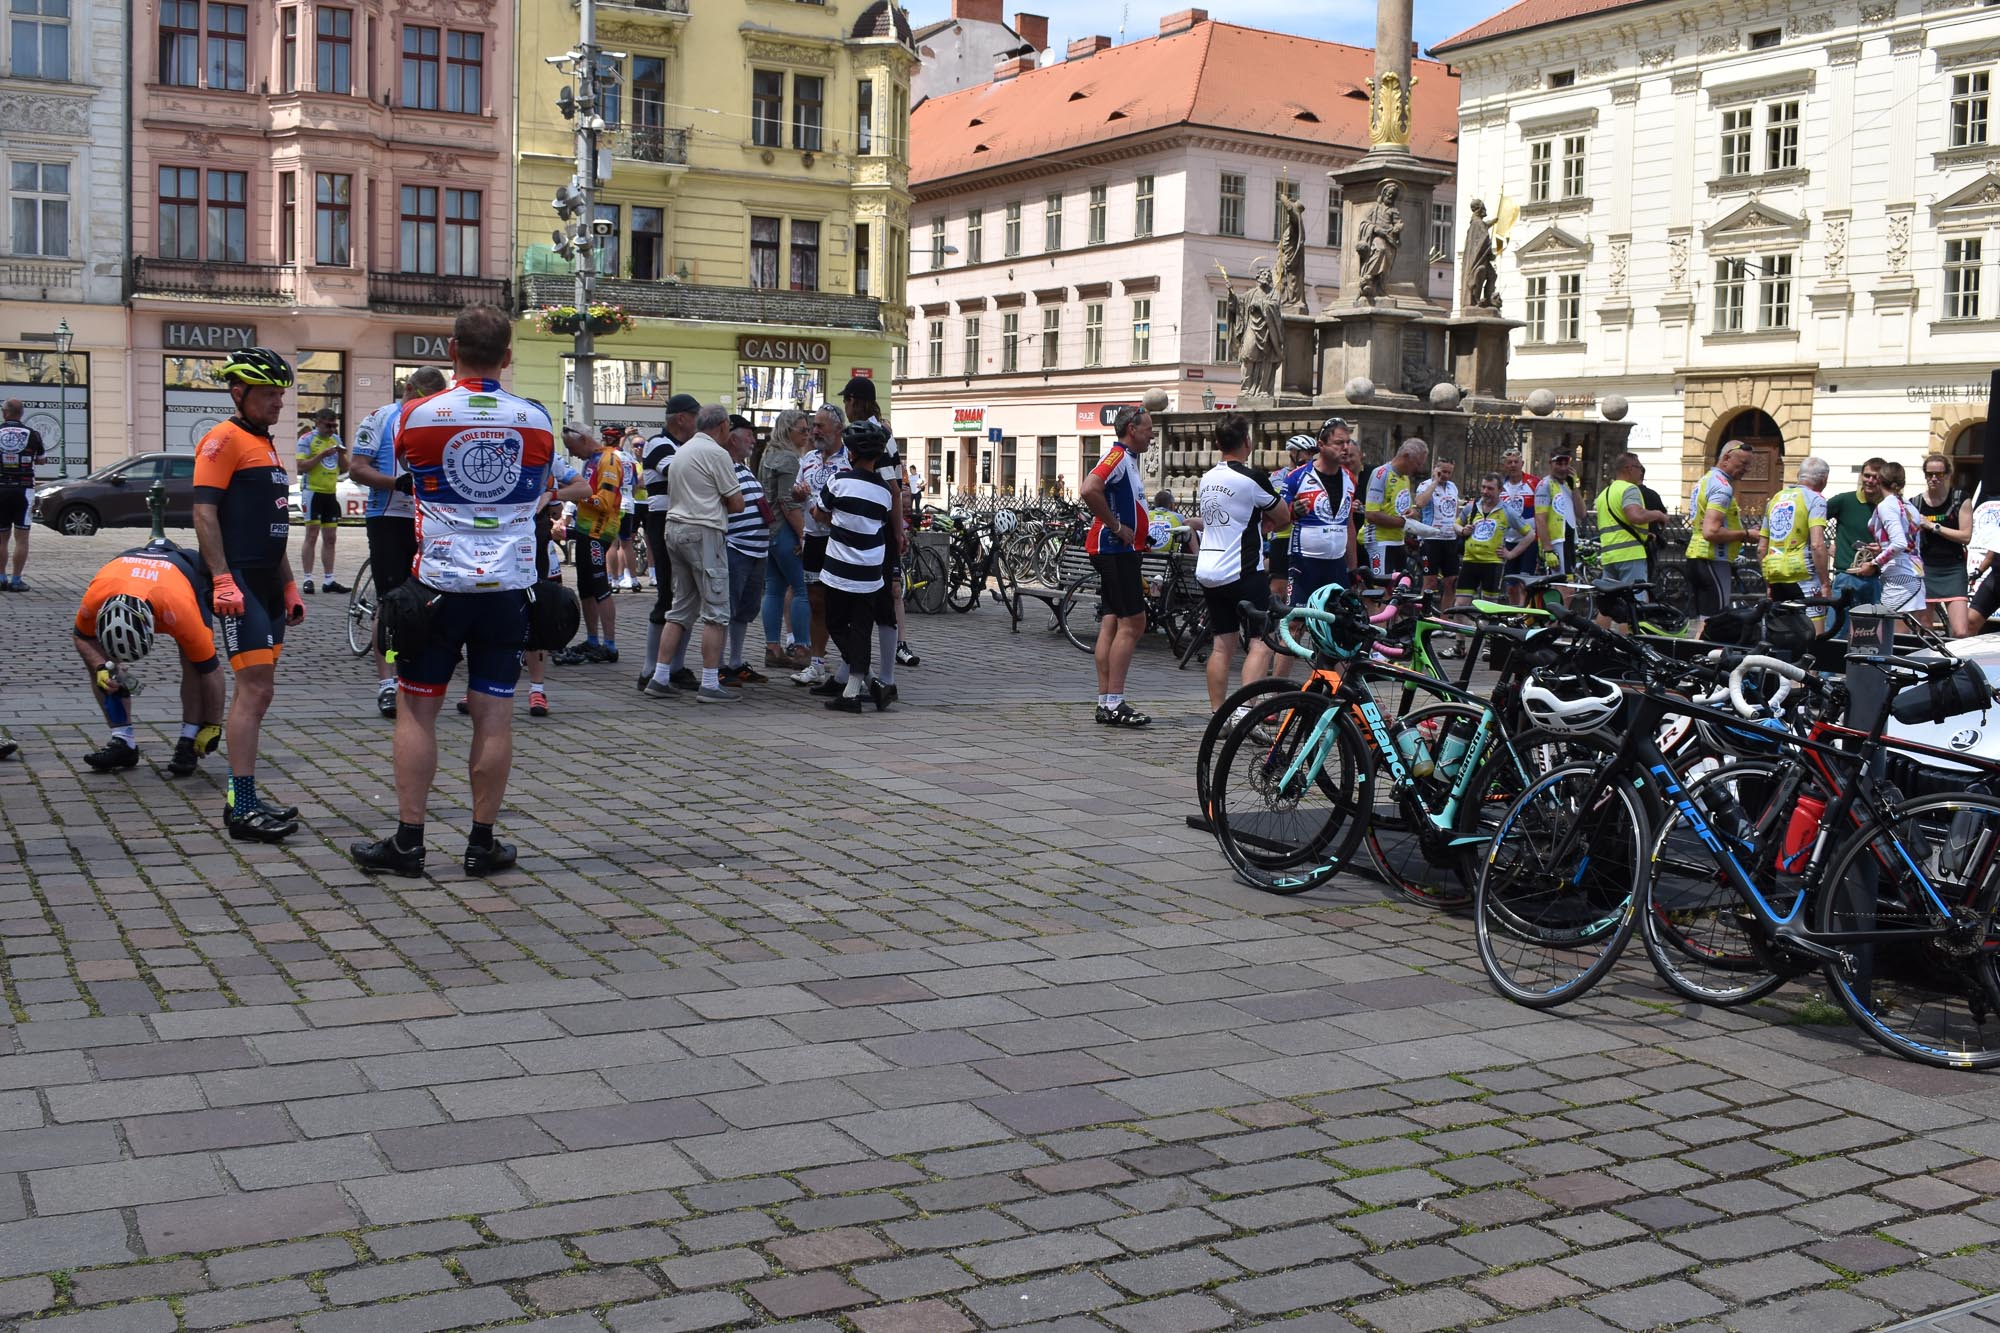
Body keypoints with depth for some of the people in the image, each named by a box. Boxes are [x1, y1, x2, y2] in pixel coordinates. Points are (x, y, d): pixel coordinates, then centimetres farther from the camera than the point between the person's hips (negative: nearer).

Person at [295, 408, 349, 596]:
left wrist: (341, 455, -4)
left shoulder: (336, 439, 13)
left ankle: (329, 580, 10)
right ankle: (307, 579, -3)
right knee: (312, 536, -6)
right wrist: (321, 455, -21)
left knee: (330, 538, 7)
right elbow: (301, 467, -13)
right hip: (313, 491, -6)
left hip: (331, 493, 6)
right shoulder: (307, 439, -5)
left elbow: (344, 469, 15)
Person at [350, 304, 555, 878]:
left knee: (417, 709, 7)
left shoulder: (417, 415, -6)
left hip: (438, 582, -1)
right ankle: (483, 842, 10)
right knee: (494, 714, 4)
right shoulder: (536, 420, 0)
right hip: (508, 585, 2)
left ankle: (408, 841, 9)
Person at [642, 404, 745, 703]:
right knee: (715, 611, -4)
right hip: (704, 532, -9)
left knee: (681, 608, 14)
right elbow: (737, 504, -7)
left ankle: (660, 678, 12)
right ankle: (709, 685, -6)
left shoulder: (682, 451, 17)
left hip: (675, 528, 9)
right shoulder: (717, 454, -9)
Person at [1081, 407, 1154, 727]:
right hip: (1116, 550, -10)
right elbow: (1090, 489, -30)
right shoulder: (1118, 456, -14)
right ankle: (1114, 704, -11)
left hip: (1118, 550, 10)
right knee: (1132, 623, -11)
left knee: (1112, 623, 9)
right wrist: (1116, 526, -21)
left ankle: (1105, 703, 11)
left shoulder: (1127, 459, 19)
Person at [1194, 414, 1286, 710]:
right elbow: (1283, 515, 1)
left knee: (1222, 645, 11)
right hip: (1243, 572, -7)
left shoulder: (1207, 478, 10)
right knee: (1261, 642, -4)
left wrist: (1255, 524, 9)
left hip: (1208, 572, 7)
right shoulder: (1252, 479, -12)